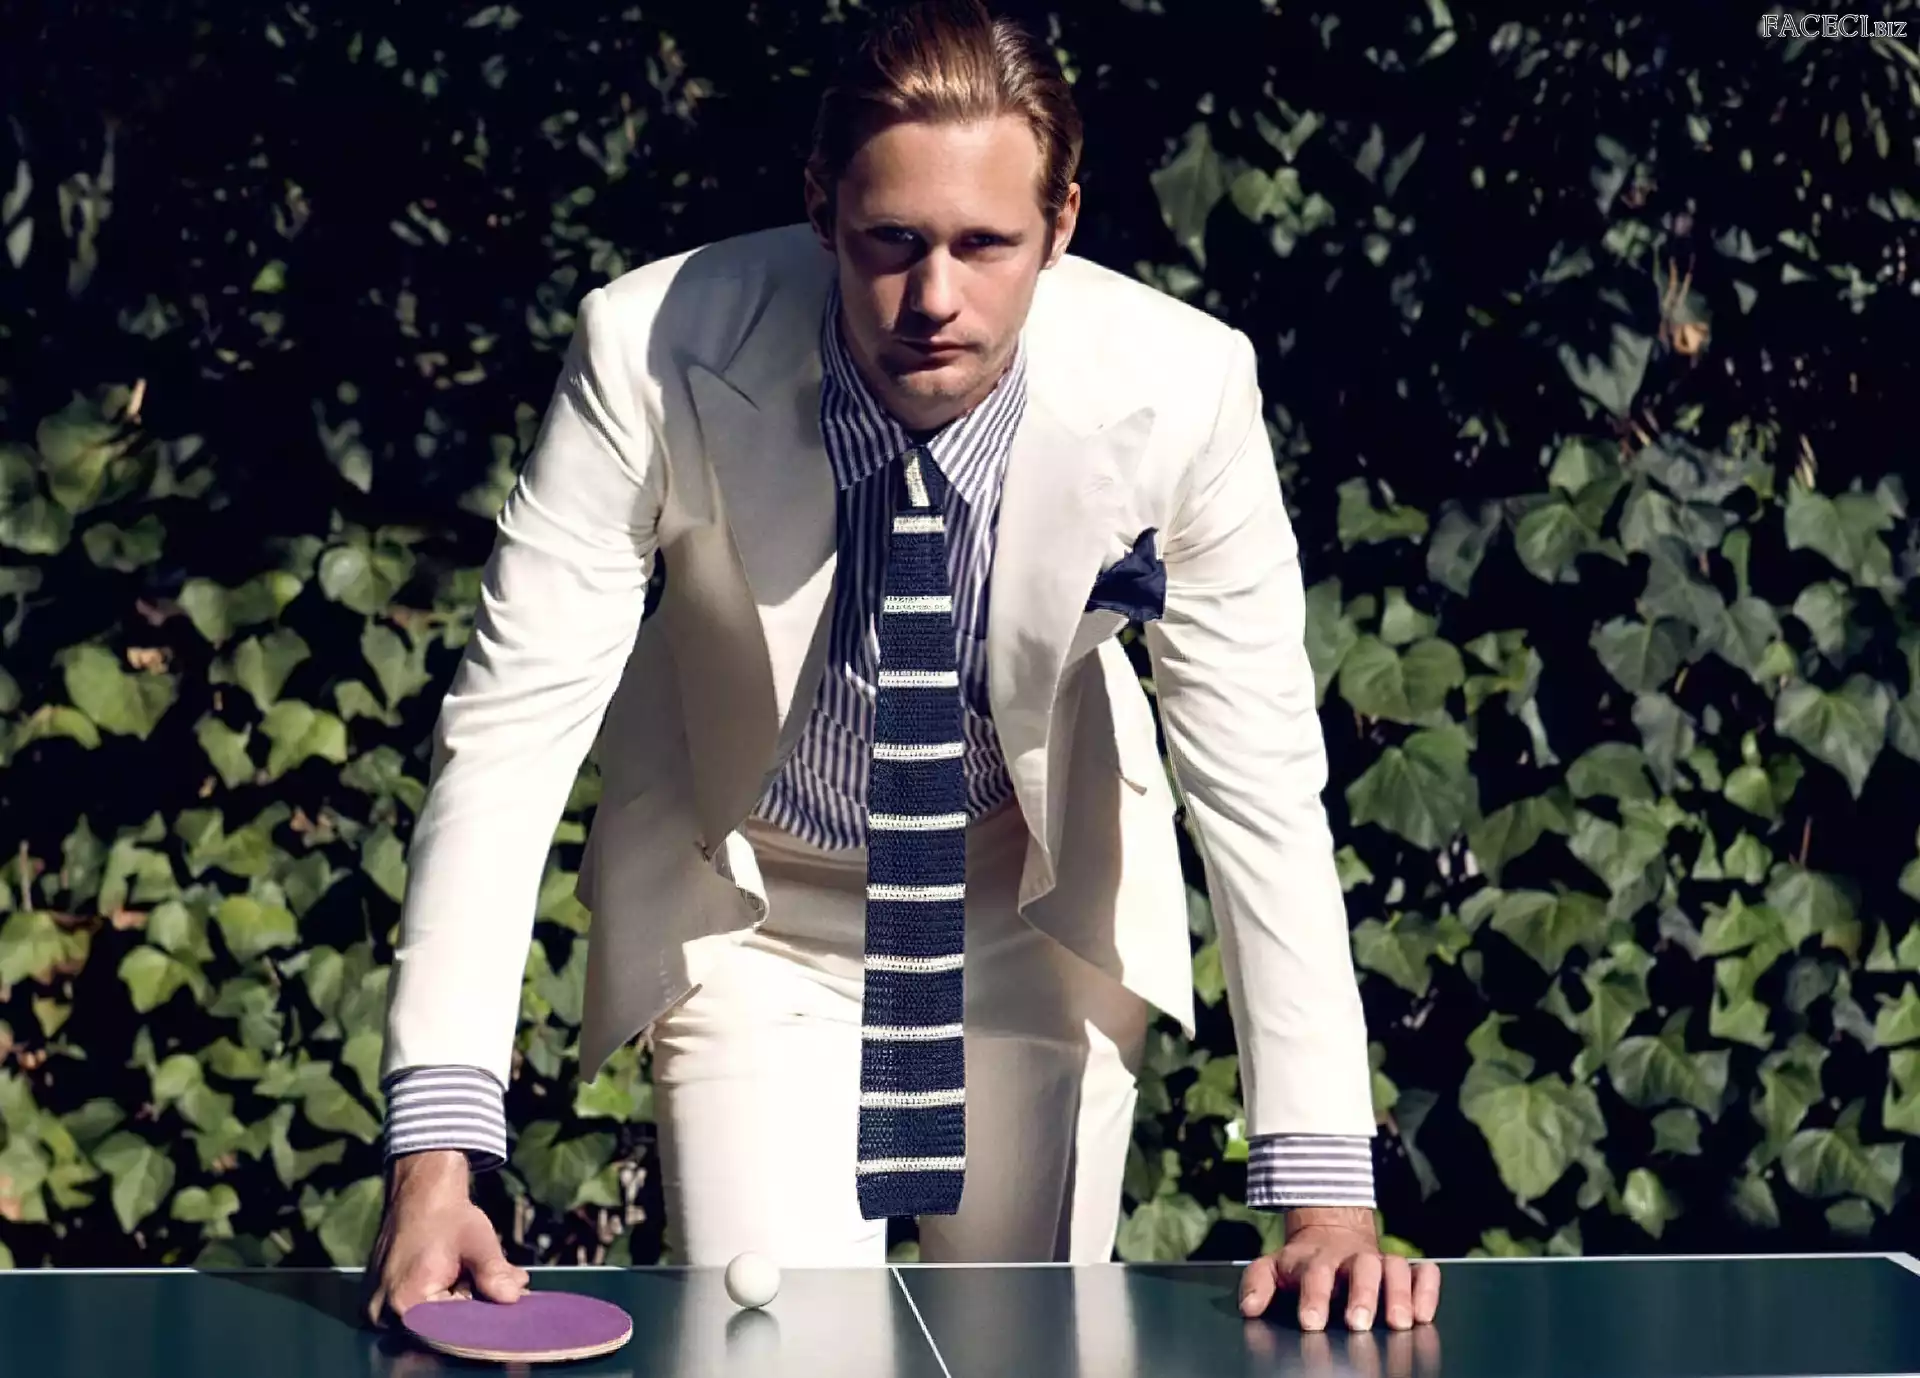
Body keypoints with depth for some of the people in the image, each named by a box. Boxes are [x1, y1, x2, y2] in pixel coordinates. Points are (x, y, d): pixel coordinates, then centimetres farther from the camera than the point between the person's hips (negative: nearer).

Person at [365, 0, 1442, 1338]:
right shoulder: (654, 352, -29)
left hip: (1039, 907, 2)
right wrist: (437, 1158, -35)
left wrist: (1325, 1192, -26)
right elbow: (512, 726, -27)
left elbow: (1261, 784, -21)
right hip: (753, 911, -1)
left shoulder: (1182, 387, -27)